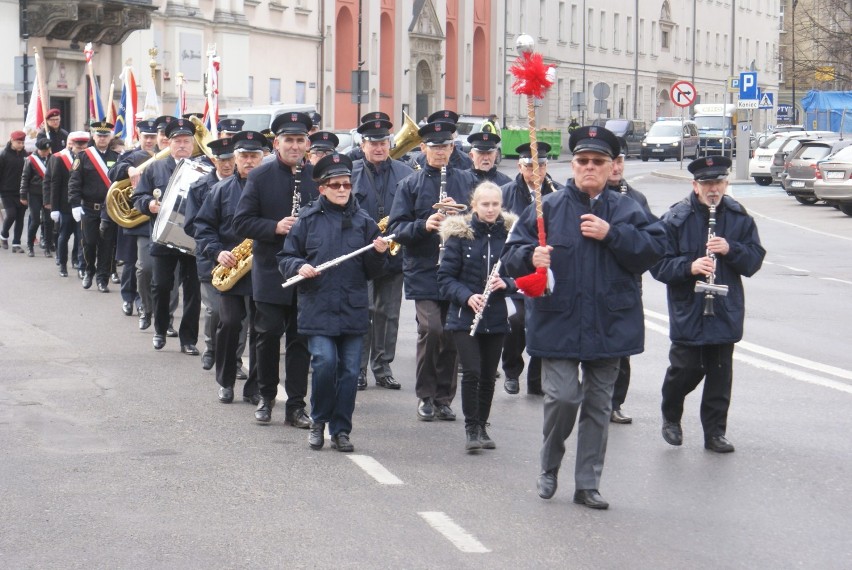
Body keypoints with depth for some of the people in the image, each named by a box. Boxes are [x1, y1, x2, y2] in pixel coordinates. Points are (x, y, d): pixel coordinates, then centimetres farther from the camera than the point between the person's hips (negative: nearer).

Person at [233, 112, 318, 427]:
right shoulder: (260, 176, -1)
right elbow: (242, 221, -4)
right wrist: (275, 227, -19)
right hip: (270, 272, -1)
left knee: (301, 339, 5)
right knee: (268, 334, 4)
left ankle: (296, 404, 11)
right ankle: (266, 396, 21)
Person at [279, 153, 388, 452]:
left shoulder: (363, 222, 9)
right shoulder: (308, 220, 4)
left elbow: (371, 271, 12)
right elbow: (285, 258, 8)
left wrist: (379, 253, -7)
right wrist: (299, 266, -12)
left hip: (353, 310, 2)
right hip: (317, 308, -2)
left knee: (349, 369, 3)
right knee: (325, 361, -16)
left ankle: (340, 430, 15)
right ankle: (318, 421, 6)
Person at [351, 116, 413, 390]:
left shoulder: (406, 174, 6)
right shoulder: (349, 172, 1)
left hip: (393, 255, 2)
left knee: (388, 314, 8)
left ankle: (383, 368, 18)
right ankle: (357, 369, 3)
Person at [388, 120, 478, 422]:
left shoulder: (467, 180, 8)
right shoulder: (410, 184, 4)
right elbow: (396, 228, 0)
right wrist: (423, 225, -18)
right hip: (423, 270, -2)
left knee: (451, 334, 5)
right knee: (431, 329, -15)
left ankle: (444, 397, 17)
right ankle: (425, 396, 1)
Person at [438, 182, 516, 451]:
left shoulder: (509, 234, 1)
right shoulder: (460, 234, -5)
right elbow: (445, 277, -4)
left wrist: (506, 284, -14)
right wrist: (466, 297, -19)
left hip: (496, 318, 3)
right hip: (464, 317, -2)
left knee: (489, 375, 9)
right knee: (472, 371, -10)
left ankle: (482, 426, 24)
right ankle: (471, 428, 4)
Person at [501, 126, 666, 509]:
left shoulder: (626, 211, 5)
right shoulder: (548, 208, 1)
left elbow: (654, 249, -7)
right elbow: (511, 255, -3)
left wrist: (612, 235, -16)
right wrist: (531, 257, -25)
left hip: (610, 325, 2)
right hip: (557, 323, -2)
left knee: (598, 404, 8)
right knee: (563, 396, -12)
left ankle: (587, 484, 18)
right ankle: (549, 467, 14)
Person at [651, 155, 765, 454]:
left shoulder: (739, 217, 2)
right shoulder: (676, 218, -7)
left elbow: (755, 258, 3)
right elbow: (658, 264, -8)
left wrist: (730, 249, -16)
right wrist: (689, 267, -25)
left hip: (726, 311, 3)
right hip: (687, 310, -3)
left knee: (720, 373, 6)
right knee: (687, 368, -2)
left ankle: (715, 432, 17)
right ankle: (671, 417, 26)